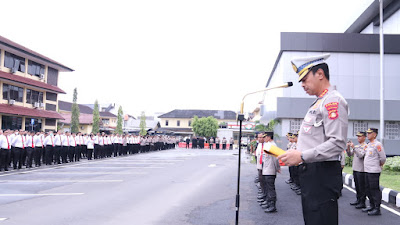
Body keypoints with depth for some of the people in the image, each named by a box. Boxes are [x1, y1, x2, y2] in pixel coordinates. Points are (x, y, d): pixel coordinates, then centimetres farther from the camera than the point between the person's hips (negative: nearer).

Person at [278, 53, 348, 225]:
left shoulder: (333, 101, -11)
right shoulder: (318, 103, 20)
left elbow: (337, 143, -21)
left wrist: (302, 156, -22)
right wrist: (294, 155, 11)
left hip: (323, 175, -10)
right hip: (310, 173, 10)